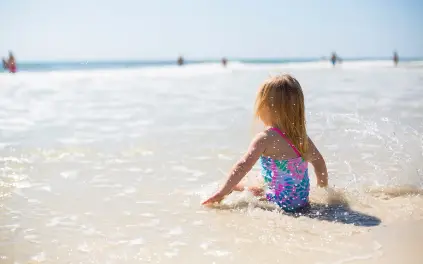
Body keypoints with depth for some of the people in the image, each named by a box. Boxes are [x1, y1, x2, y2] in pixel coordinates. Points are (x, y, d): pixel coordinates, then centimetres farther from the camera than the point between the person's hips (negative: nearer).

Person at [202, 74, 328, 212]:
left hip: (281, 203, -7)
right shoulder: (301, 135, 4)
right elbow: (319, 163, 14)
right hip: (303, 200, 7)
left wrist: (222, 192, -19)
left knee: (234, 187, 5)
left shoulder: (265, 138, -17)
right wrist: (324, 190, 28)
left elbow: (243, 166, -24)